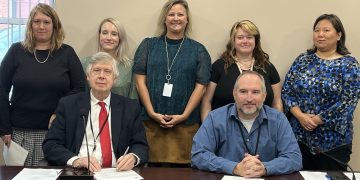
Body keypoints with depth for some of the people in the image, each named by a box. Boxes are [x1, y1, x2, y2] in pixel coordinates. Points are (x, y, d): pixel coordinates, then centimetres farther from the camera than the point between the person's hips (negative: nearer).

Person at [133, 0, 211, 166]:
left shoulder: (198, 50, 9)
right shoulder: (148, 45, 9)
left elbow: (201, 86, 2)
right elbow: (140, 80, 3)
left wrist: (184, 115, -8)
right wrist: (152, 113, -7)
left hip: (185, 123, 0)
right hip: (151, 121, 0)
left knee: (181, 168, 0)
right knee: (154, 168, 0)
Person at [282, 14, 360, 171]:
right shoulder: (302, 60, 7)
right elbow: (286, 91, 3)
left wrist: (317, 120, -15)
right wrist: (300, 116, -13)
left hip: (332, 140, -3)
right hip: (298, 136, 3)